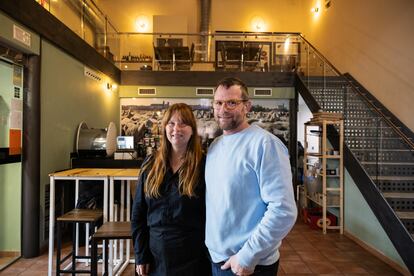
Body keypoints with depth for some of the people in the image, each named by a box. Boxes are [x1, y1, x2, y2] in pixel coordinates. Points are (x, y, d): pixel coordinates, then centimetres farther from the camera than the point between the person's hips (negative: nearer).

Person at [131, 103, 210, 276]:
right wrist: (140, 255, 1)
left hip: (192, 257, -3)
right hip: (155, 256, 3)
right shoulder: (150, 165, 0)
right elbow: (138, 213, 4)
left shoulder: (203, 165, -9)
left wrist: (210, 255, -7)